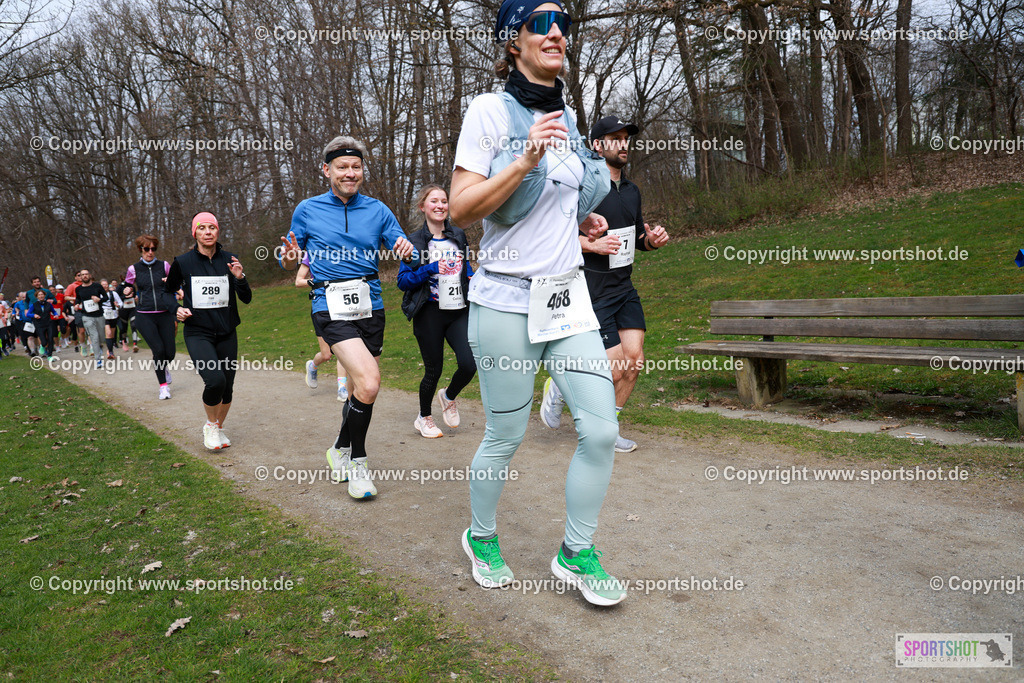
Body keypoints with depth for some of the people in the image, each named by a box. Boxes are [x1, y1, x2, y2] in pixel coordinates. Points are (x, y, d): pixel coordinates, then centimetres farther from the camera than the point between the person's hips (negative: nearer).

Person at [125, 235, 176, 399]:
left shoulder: (164, 266, 4)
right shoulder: (133, 269, 3)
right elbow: (127, 287, 17)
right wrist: (127, 291, -6)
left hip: (165, 314, 2)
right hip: (144, 316, -1)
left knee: (169, 353, -1)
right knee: (158, 350, -15)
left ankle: (163, 367, 38)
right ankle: (163, 385, 2)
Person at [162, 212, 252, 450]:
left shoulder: (229, 260, 1)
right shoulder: (183, 262, -3)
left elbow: (246, 299, 1)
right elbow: (167, 291, 14)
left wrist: (239, 278, -17)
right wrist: (176, 308, -6)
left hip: (226, 334, 3)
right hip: (197, 332, -3)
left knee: (227, 386, 5)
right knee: (215, 380, -22)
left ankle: (219, 428, 32)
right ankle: (210, 424, 6)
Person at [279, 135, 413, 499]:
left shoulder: (377, 210, 8)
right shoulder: (307, 210, 5)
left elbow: (404, 251, 7)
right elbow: (291, 263, 12)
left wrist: (407, 251, -17)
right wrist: (290, 258, -12)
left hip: (371, 307, 4)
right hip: (331, 308, -3)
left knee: (360, 389, 12)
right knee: (368, 382, -21)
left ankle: (340, 449, 38)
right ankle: (357, 462, -1)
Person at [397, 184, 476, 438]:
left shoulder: (458, 236, 11)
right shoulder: (415, 241, -2)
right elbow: (403, 280, -5)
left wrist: (472, 278, 3)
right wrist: (431, 269, -18)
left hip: (459, 311, 4)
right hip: (430, 313, -4)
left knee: (469, 364, -10)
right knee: (434, 370, 3)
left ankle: (448, 397, 24)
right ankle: (423, 418, 29)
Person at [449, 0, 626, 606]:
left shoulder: (567, 116, 13)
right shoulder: (490, 110, -7)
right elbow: (461, 210, -14)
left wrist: (579, 219, 9)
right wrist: (526, 158, -23)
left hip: (569, 295, 6)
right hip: (508, 302, -6)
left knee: (602, 429, 0)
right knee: (507, 438, 7)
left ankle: (578, 554, 20)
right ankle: (482, 538, 35)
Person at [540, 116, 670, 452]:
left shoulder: (631, 190, 14)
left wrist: (653, 239, 3)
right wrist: (592, 244, -24)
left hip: (624, 289, 8)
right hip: (592, 293, -7)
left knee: (634, 360, 0)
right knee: (615, 368, -9)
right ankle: (559, 387, 18)